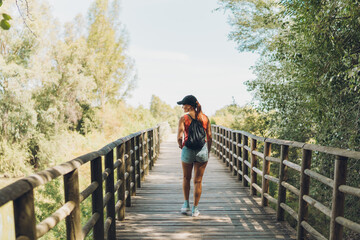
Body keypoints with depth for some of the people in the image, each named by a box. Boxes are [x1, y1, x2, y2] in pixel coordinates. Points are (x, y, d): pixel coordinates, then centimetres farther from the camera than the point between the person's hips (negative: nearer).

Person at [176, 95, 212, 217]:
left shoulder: (184, 118, -9)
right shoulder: (205, 117, 1)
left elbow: (179, 138, -15)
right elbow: (209, 137, 2)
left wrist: (181, 147, 5)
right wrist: (208, 152, 13)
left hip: (187, 150, -1)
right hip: (202, 150, 2)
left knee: (186, 178, 22)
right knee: (198, 181, 11)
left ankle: (186, 204, 27)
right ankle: (195, 209, 19)